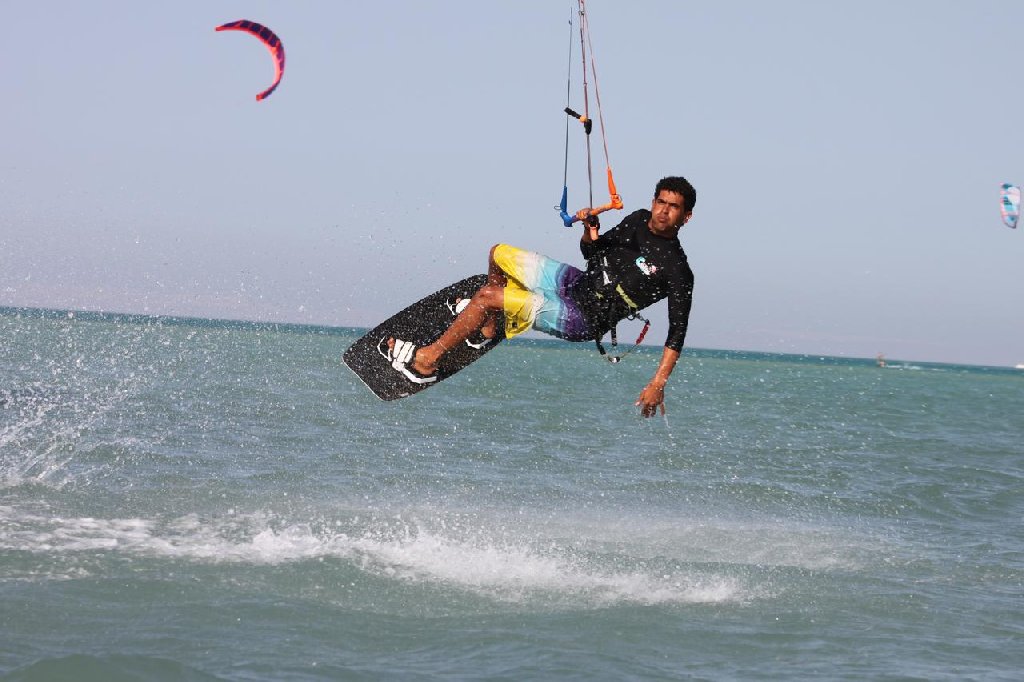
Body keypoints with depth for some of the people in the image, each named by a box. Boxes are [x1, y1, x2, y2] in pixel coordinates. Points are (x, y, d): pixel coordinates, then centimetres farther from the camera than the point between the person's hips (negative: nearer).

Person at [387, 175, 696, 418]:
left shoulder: (678, 271, -20)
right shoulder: (639, 220, 1)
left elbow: (677, 332, -18)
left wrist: (658, 384, -25)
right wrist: (590, 232, -9)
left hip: (583, 319, -8)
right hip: (574, 281, 8)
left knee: (487, 296, -18)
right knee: (498, 254, 18)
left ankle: (425, 361, -6)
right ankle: (487, 329, 38)